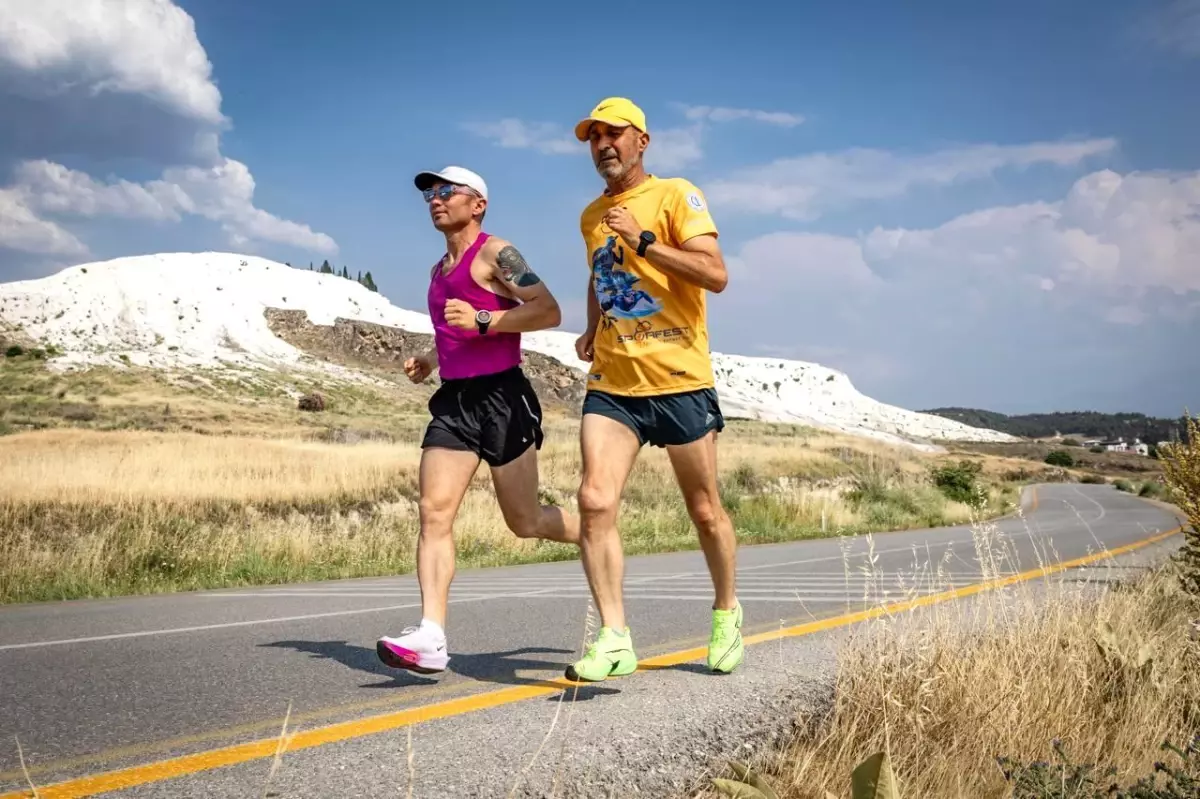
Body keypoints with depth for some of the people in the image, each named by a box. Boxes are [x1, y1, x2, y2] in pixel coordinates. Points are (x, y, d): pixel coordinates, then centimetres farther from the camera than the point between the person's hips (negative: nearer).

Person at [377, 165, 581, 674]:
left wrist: (482, 320, -22)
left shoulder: (495, 253, -5)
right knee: (434, 513, -9)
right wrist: (430, 359, 18)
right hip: (453, 401, 7)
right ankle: (431, 638, -13)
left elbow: (549, 311, -15)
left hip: (501, 398, -7)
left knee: (524, 522, 3)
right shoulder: (440, 270, 21)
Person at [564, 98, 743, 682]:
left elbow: (716, 274, -15)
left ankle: (726, 613, 33)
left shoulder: (676, 196, -3)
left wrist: (643, 241, -19)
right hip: (611, 385, 4)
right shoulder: (592, 216, 15)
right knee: (594, 501, -14)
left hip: (679, 380, -4)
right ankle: (614, 638, -9)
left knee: (705, 512, 8)